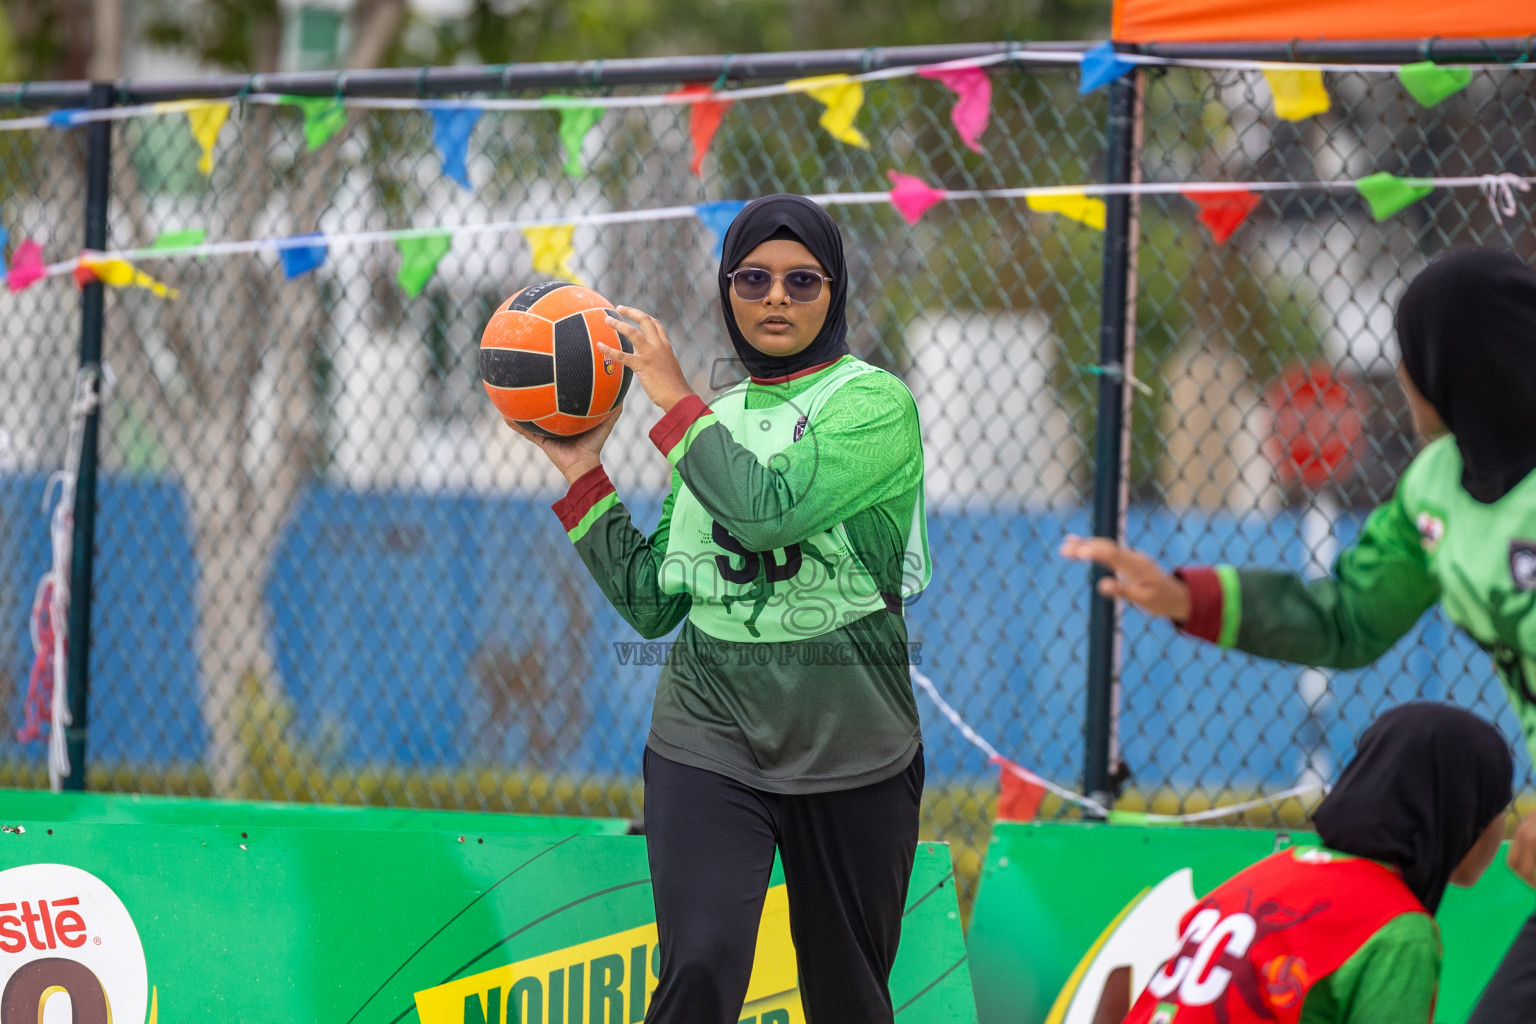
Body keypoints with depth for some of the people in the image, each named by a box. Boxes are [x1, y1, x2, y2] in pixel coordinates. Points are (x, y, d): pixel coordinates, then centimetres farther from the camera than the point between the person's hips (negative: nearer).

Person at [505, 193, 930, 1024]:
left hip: (846, 738, -3)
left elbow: (772, 509, -22)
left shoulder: (875, 404, -4)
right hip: (709, 732, 3)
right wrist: (582, 477, 6)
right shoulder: (714, 419, 12)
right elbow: (650, 602, 11)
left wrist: (674, 399, -14)